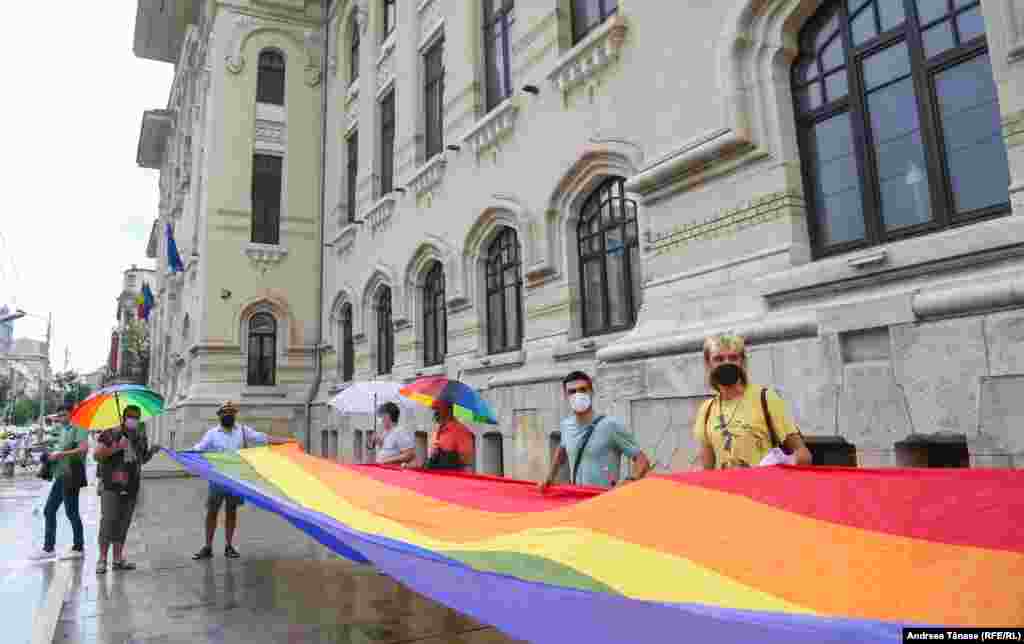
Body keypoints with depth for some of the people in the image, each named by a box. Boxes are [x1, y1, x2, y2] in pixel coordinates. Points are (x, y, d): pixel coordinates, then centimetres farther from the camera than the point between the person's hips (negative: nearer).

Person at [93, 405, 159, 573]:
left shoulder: (142, 437, 14)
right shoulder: (110, 434, -2)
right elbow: (97, 455, -6)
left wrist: (152, 452, 3)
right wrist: (116, 447, -18)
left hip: (131, 486, 5)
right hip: (111, 485, -5)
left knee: (123, 522, 7)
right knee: (108, 520, -9)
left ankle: (118, 559, 14)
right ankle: (102, 559, -2)